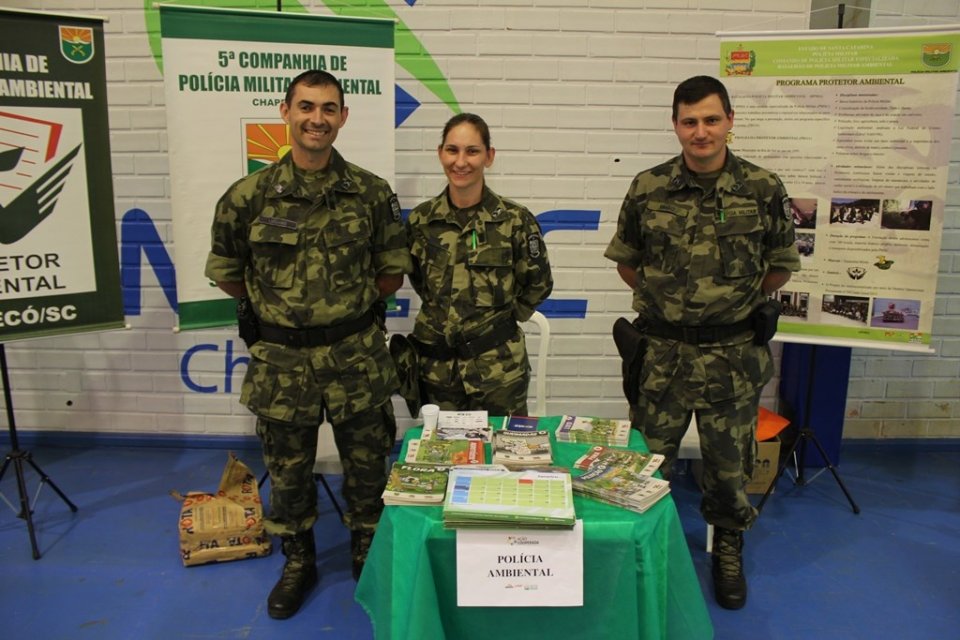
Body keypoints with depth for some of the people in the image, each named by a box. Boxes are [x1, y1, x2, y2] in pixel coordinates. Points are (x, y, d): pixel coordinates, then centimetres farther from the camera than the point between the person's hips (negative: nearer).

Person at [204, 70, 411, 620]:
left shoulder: (372, 193, -4)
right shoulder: (249, 195, -6)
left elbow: (393, 271, 6)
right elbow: (226, 273, 7)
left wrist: (351, 305, 4)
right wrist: (274, 307, 8)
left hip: (357, 357, 0)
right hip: (281, 360, 0)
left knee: (367, 467, 13)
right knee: (288, 471, 16)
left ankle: (370, 561, 36)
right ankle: (298, 563, 39)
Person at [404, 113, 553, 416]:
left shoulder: (516, 220, -8)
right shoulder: (421, 219, 0)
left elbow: (538, 284, 3)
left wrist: (502, 318, 2)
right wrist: (443, 313, 7)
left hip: (497, 366, -2)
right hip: (436, 367, 2)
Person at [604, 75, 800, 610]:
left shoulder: (764, 190, -5)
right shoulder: (648, 189, -3)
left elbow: (782, 266, 7)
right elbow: (626, 260, 9)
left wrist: (738, 302, 3)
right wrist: (661, 300, 4)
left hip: (734, 353, 0)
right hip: (665, 351, 1)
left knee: (729, 461, 15)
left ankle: (728, 550, 39)